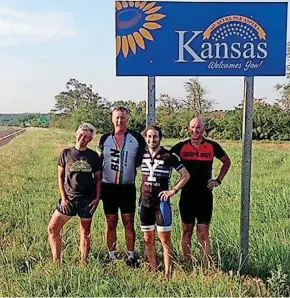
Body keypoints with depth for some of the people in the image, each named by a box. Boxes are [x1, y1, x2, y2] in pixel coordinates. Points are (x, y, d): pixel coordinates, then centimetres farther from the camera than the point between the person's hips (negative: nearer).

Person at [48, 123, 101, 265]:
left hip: (88, 199, 0)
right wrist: (63, 197, -4)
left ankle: (83, 262, 22)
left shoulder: (93, 156, 1)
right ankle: (56, 261, 8)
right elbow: (60, 177, 3)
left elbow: (98, 178, 6)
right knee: (53, 228, -4)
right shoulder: (66, 153, 1)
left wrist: (97, 198, -4)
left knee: (85, 232, 9)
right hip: (69, 197, 1)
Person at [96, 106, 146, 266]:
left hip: (128, 187, -1)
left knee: (128, 223, 3)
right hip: (108, 187, 1)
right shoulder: (105, 139, 4)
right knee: (110, 223, 7)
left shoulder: (137, 138, -1)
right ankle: (112, 256, 17)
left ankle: (131, 256, 14)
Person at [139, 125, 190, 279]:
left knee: (164, 239, -2)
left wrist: (173, 190, -9)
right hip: (145, 202, 4)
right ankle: (153, 271, 21)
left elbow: (186, 175, -1)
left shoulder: (169, 156, -7)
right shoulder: (142, 155, 4)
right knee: (148, 239, 10)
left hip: (161, 202, -4)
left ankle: (167, 273, 5)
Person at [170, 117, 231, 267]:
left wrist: (218, 180, 6)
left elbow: (227, 161, 15)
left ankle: (206, 266, 3)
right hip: (186, 195, 1)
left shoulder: (212, 146, 0)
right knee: (186, 231, 8)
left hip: (205, 195, -1)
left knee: (203, 233, -1)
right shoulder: (181, 147, -1)